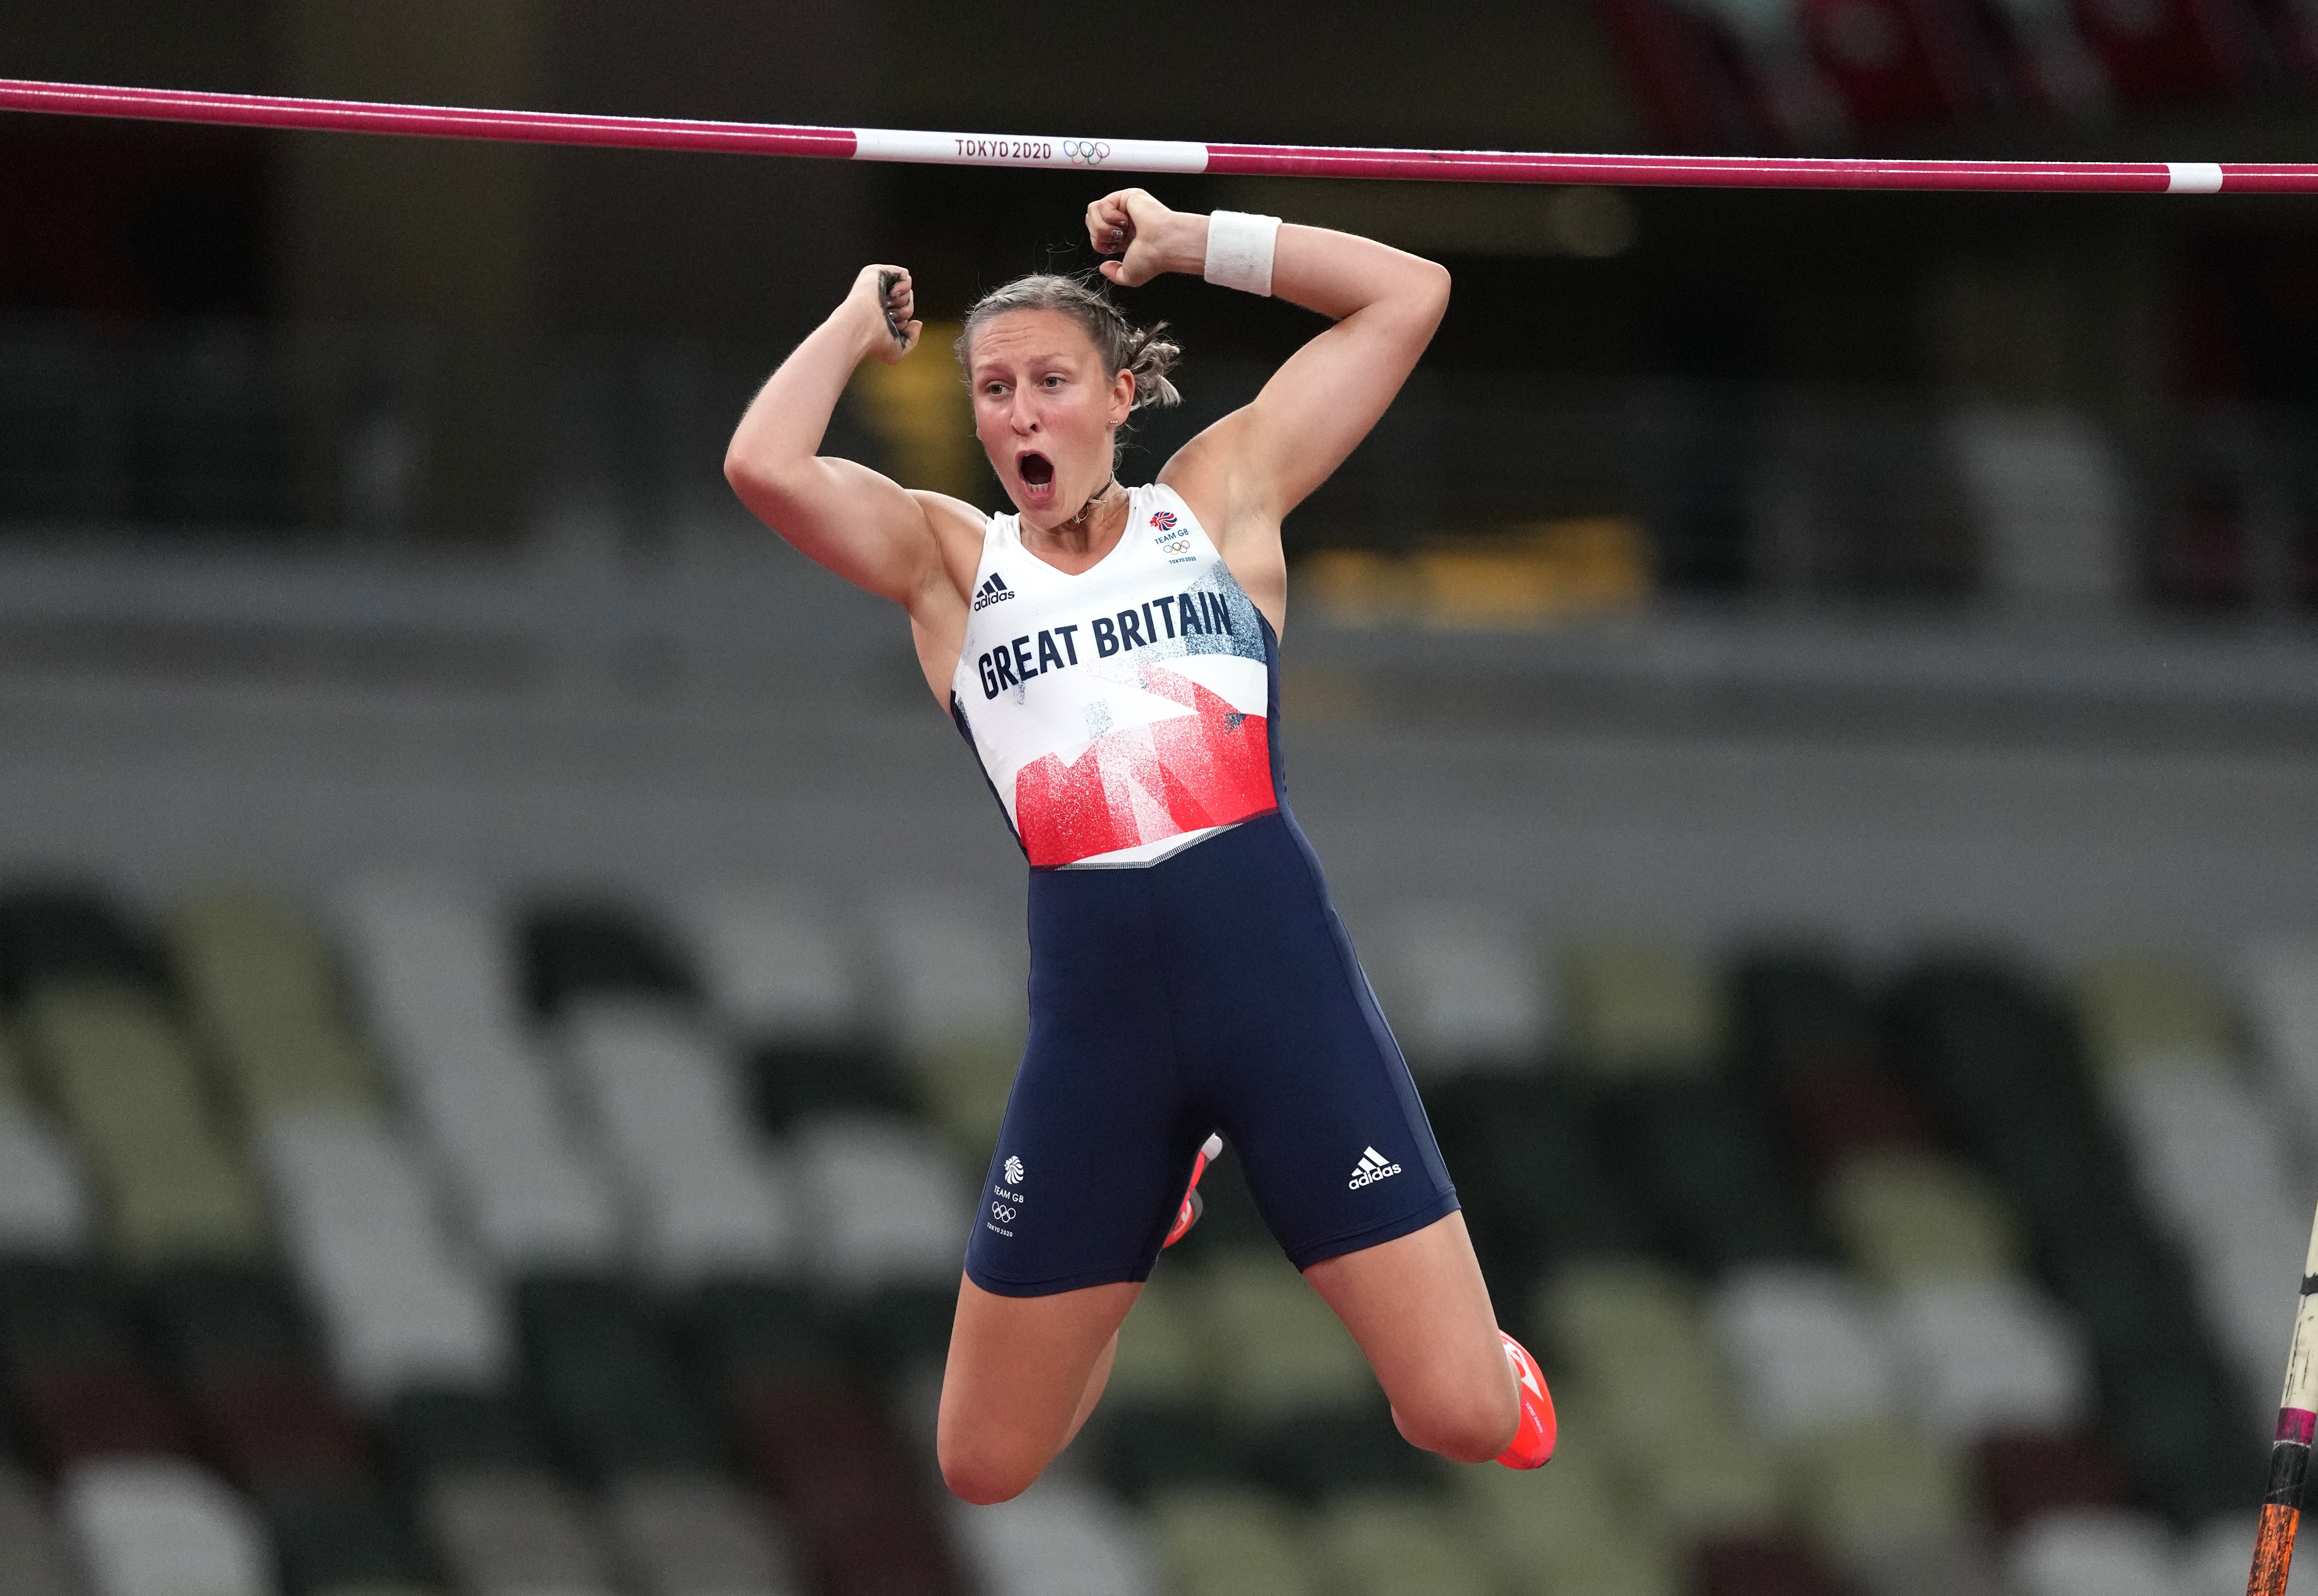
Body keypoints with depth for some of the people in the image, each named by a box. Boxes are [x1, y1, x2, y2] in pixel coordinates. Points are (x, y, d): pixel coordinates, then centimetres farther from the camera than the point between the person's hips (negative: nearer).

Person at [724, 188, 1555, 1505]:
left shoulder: (1221, 498, 12)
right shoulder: (948, 560, 10)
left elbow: (1409, 297, 9)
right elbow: (766, 467, -8)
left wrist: (1189, 244, 11)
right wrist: (860, 326, 8)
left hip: (1278, 965, -1)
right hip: (1094, 1007, 1)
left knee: (1469, 1421, -10)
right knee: (985, 1467, 9)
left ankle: (1490, 1358, 31)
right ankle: (1148, 1221, 40)